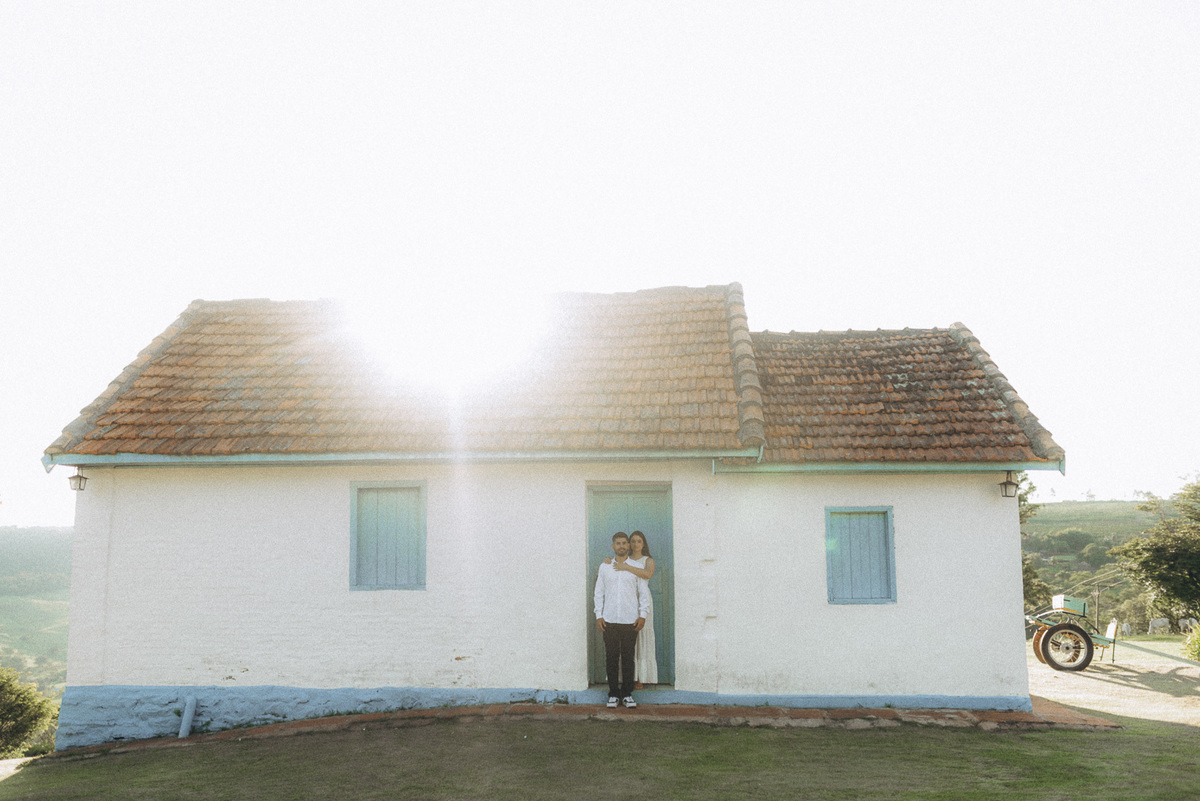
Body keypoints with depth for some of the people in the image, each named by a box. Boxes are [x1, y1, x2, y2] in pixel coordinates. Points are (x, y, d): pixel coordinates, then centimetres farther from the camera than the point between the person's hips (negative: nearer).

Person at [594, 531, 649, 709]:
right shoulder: (605, 566, 8)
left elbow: (644, 593, 6)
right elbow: (598, 593, 9)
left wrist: (642, 615, -2)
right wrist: (599, 616, 1)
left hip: (630, 621, -1)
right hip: (609, 621, 1)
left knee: (628, 658, 3)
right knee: (611, 657, 2)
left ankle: (627, 694, 13)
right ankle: (613, 694, 12)